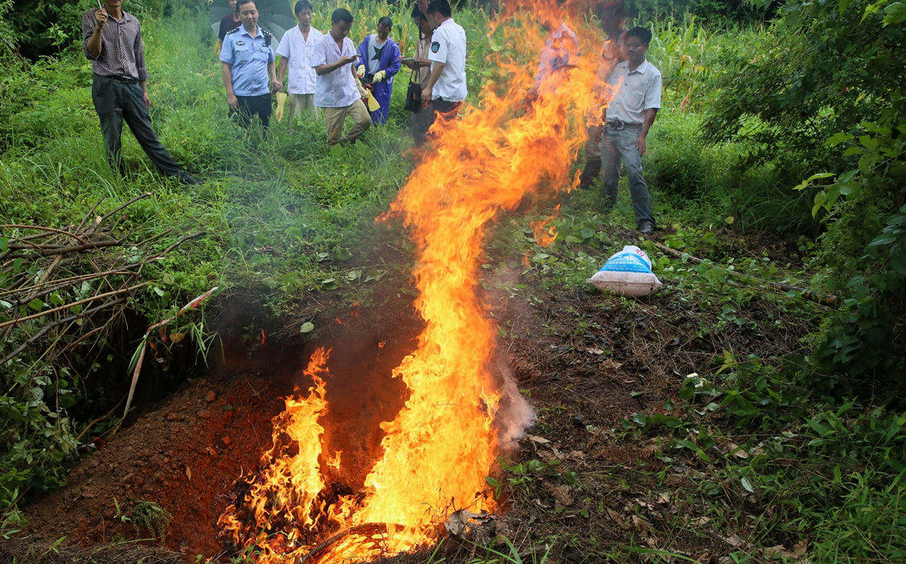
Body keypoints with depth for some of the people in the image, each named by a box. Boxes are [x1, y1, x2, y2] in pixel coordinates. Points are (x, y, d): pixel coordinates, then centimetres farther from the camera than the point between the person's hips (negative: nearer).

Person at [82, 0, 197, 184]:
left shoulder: (133, 22, 14)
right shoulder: (91, 17, 3)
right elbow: (91, 53, -7)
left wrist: (144, 91, 18)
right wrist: (99, 28, -20)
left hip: (131, 86, 3)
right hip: (106, 87, -3)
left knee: (148, 136, 5)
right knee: (113, 142, 1)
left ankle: (178, 176, 5)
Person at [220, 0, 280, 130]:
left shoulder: (267, 37, 10)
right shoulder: (231, 37, 1)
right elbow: (226, 67, 0)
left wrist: (274, 79, 1)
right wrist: (230, 94, -7)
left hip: (263, 94, 3)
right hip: (240, 96, -3)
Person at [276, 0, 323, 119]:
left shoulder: (319, 36, 9)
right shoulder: (289, 35, 6)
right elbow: (283, 60, 7)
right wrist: (280, 80, -1)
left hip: (315, 86, 1)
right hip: (295, 86, -1)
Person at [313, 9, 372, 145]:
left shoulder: (349, 43, 13)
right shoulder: (322, 44, -8)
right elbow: (319, 70, -17)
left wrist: (359, 86, 20)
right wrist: (340, 63, -26)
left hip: (351, 94, 6)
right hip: (331, 98, -5)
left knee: (365, 120, -11)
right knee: (333, 139, -5)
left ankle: (347, 142, 11)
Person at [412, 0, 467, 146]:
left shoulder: (440, 32, -14)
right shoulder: (459, 29, 13)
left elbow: (439, 64, -21)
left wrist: (429, 87, -15)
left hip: (445, 94, -9)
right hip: (460, 92, 9)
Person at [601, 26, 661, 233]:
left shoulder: (652, 74, -2)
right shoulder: (618, 69, 14)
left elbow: (651, 109, -7)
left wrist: (642, 136, -16)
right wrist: (603, 124, 15)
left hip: (631, 130, -5)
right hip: (609, 128, 5)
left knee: (635, 173, -16)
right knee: (609, 173, 10)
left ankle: (645, 220, -12)